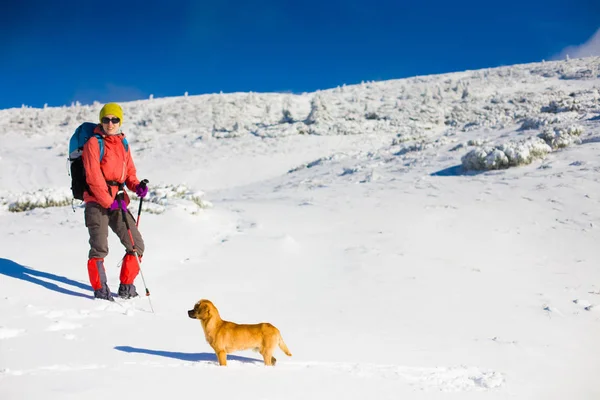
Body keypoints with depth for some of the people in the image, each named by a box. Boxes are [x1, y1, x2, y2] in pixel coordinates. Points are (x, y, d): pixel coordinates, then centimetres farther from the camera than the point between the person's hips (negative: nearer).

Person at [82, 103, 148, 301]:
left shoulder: (123, 143, 13)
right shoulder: (94, 143, -5)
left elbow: (129, 172, 18)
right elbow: (93, 177, -11)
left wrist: (137, 186, -4)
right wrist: (109, 202, -14)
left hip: (118, 201, 6)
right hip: (97, 202, -6)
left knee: (136, 245, 2)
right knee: (100, 247, -12)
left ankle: (126, 287, 15)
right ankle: (100, 290, 3)